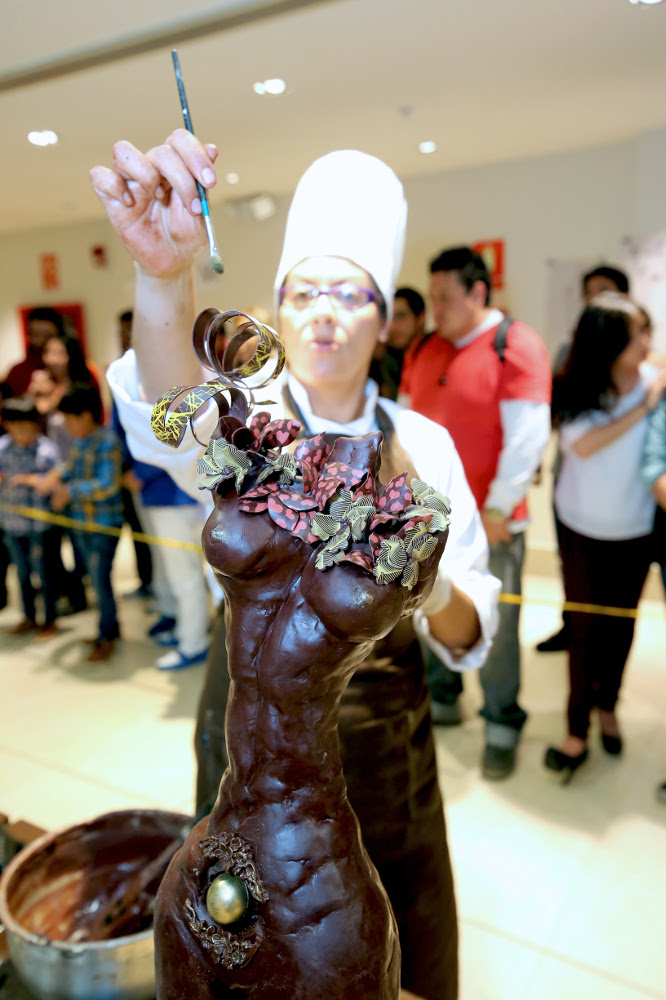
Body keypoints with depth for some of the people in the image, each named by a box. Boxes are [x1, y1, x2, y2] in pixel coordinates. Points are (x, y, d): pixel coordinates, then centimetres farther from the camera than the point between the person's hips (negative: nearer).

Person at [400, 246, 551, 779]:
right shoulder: (423, 351, 10)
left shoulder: (516, 346, -9)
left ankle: (503, 723, 22)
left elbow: (528, 436, -15)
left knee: (496, 624, 4)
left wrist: (498, 507, -15)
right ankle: (441, 695, 37)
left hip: (489, 520, -5)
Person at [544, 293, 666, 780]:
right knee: (585, 628, 6)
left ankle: (608, 705, 41)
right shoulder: (577, 391, -10)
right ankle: (578, 730, 20)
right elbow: (583, 444, -24)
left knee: (620, 623, 16)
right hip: (582, 527, 0)